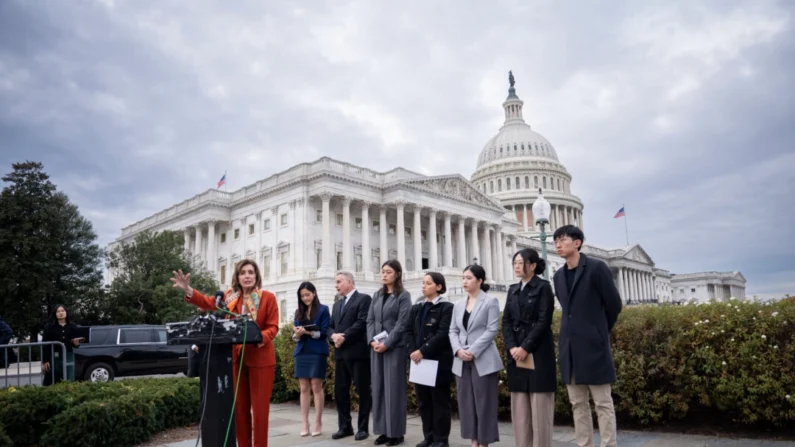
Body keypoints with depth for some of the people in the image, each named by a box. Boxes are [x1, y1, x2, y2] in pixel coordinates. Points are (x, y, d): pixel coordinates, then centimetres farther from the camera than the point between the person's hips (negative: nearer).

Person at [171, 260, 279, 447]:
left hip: (260, 358, -4)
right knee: (239, 406, 13)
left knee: (259, 406, 1)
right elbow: (208, 302, -6)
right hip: (236, 357, 4)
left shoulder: (268, 297, -5)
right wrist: (188, 290, -21)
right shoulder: (230, 297, 6)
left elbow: (273, 327, -7)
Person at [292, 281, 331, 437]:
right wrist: (297, 334, -12)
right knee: (304, 389, 4)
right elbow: (295, 336, 12)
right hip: (302, 353, 4)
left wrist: (308, 332, -21)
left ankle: (318, 423, 5)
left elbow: (324, 332, -7)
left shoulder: (323, 309, 0)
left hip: (317, 352, -4)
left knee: (316, 387, -3)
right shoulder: (298, 312, 14)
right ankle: (305, 425, 8)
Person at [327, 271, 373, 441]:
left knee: (363, 391, 2)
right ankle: (345, 426, 19)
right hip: (340, 353, 7)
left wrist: (344, 336, -16)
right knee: (340, 391, 9)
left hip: (358, 352, -7)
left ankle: (363, 428, 12)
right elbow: (331, 326, 15)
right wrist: (333, 336, -7)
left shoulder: (364, 299, -4)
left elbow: (362, 323, -15)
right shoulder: (337, 304, 20)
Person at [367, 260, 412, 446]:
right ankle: (383, 430, 15)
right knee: (379, 388, 7)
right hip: (376, 347, 5)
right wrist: (372, 340, -6)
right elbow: (370, 320, 10)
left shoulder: (403, 296, -3)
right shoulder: (377, 295, 13)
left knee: (394, 388, -1)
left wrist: (386, 344, -15)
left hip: (395, 347, -5)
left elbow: (402, 323, -10)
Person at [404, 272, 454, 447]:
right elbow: (409, 331, 9)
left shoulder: (447, 307, -6)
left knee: (439, 401, 3)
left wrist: (423, 351, -19)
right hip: (418, 361, 6)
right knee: (423, 401, 12)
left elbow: (443, 334, -15)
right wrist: (412, 352, -8)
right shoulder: (416, 308, 14)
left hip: (438, 361, -6)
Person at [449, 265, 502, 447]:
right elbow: (453, 331, 11)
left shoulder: (490, 302, -3)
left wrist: (473, 351, -16)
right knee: (466, 402, 8)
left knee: (484, 402, 0)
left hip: (483, 360, -5)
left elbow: (492, 329, -10)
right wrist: (458, 350, -8)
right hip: (462, 361, 5)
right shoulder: (458, 305, 13)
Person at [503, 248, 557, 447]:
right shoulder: (513, 290, 14)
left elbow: (544, 321, -10)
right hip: (516, 353, 6)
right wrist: (512, 347, -6)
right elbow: (506, 321, 9)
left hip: (538, 353, -5)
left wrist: (525, 348, -15)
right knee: (519, 407, 7)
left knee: (540, 407, -1)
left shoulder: (543, 287, -3)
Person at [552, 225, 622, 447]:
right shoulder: (559, 276, 12)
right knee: (578, 404, 10)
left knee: (603, 404, 2)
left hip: (593, 346, -6)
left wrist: (600, 333, 8)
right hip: (569, 348, 6)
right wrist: (575, 331, 13)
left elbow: (614, 304, -2)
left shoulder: (597, 267, -7)